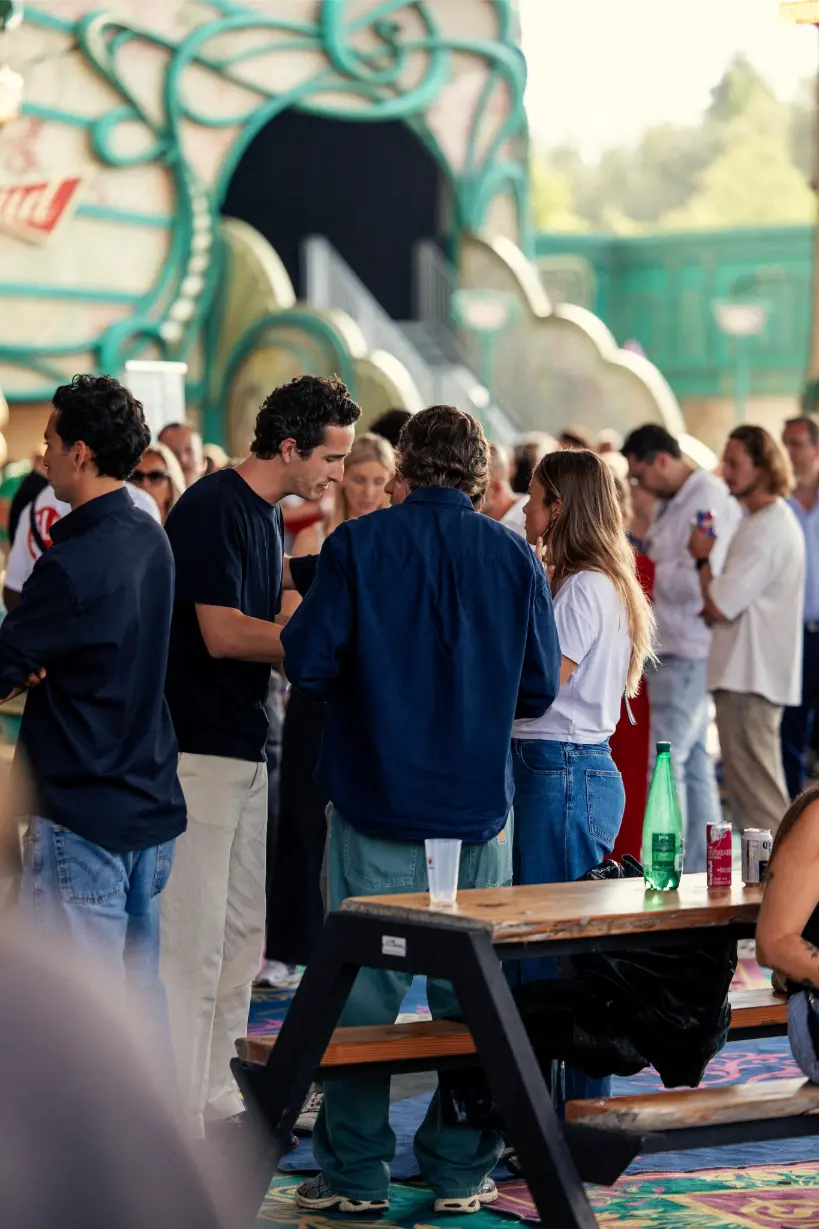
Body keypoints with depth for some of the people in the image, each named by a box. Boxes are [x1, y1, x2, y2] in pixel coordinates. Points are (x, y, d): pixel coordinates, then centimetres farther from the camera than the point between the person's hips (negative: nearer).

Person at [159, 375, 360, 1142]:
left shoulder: (264, 514, 13)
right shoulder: (213, 508, -16)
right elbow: (222, 634, -22)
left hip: (242, 747, 10)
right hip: (197, 751, -10)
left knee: (241, 934, 14)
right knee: (191, 939, -7)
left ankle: (214, 1103, 23)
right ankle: (174, 1127, -3)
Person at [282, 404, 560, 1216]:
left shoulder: (357, 546, -7)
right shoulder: (514, 557, 0)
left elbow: (309, 667, -8)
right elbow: (539, 690, 4)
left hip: (377, 800, -2)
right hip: (479, 807, 2)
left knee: (363, 988, 5)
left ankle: (356, 1173, 10)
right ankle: (461, 1171, 14)